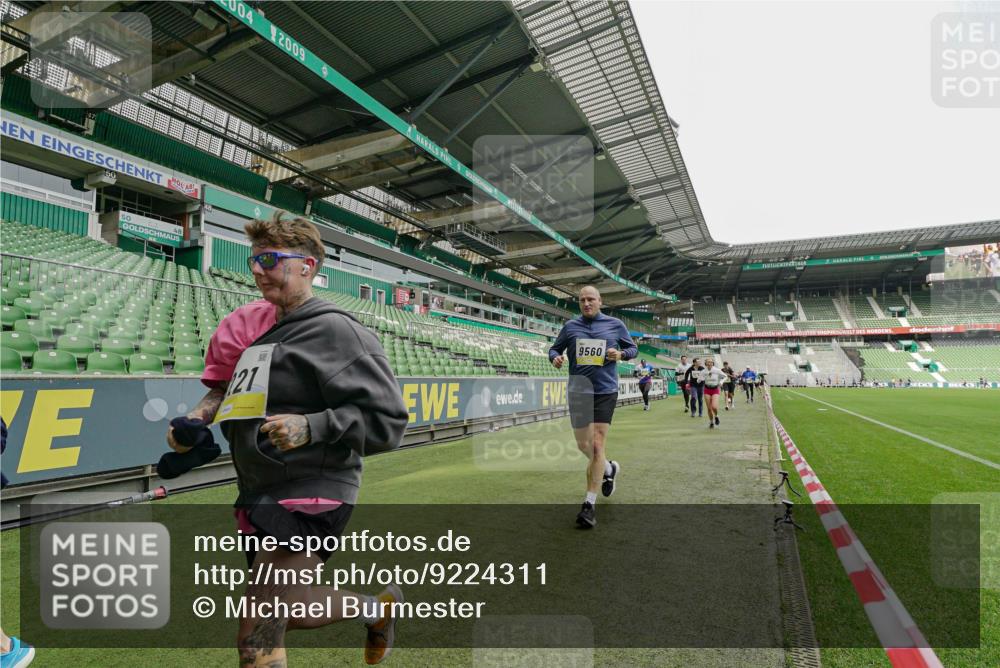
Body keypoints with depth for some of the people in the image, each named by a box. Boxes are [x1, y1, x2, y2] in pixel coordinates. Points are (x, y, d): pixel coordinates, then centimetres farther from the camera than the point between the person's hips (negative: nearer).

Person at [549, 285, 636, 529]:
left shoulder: (615, 324, 3)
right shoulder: (570, 326, 6)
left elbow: (633, 348, 12)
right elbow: (554, 349, 15)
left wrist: (621, 354, -10)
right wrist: (555, 358, -8)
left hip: (605, 392, -3)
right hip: (578, 392, 3)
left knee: (596, 447, -10)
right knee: (583, 446, 12)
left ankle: (589, 504, -1)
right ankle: (609, 468, 45)